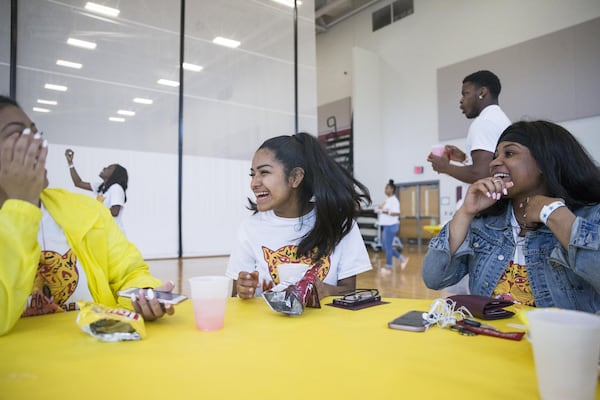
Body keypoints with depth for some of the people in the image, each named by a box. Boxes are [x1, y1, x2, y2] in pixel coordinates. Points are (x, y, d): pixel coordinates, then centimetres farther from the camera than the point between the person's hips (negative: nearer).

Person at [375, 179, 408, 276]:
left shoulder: (394, 200, -13)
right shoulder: (387, 200, 15)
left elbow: (397, 213, -21)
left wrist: (387, 212, -31)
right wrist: (379, 210, 7)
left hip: (391, 226, -10)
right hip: (385, 225, 10)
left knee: (388, 247, -2)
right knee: (385, 246, 14)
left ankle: (388, 268, 10)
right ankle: (402, 259, 25)